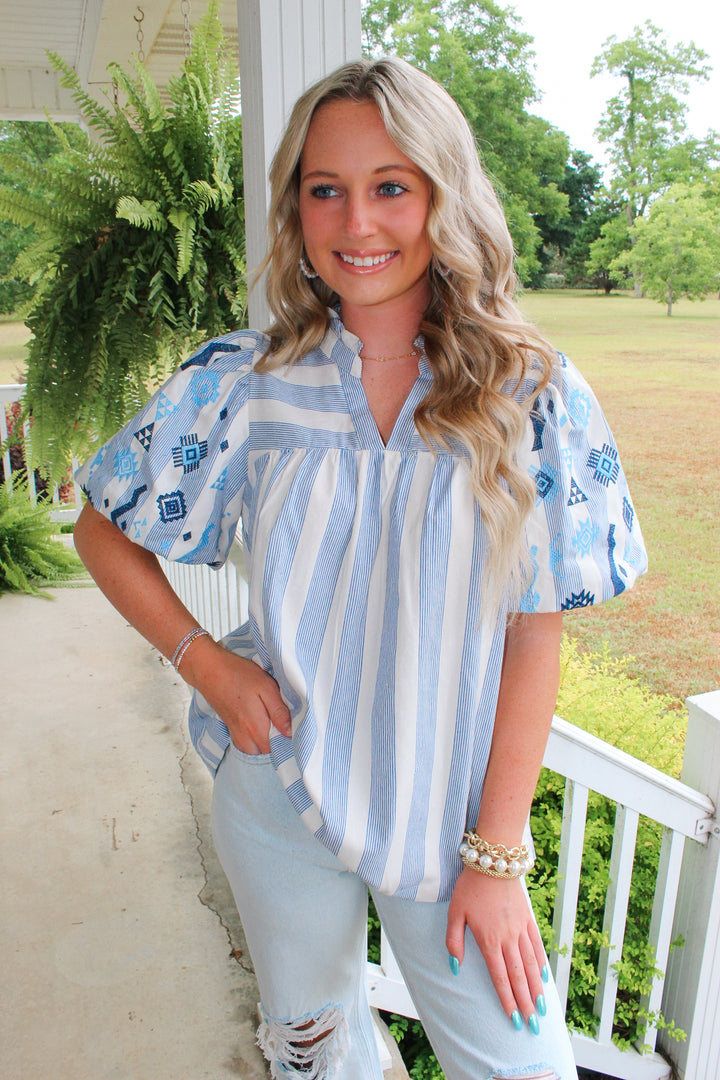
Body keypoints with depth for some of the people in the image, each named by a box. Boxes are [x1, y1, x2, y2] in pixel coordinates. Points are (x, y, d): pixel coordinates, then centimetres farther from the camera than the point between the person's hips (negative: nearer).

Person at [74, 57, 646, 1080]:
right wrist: (203, 658, -10)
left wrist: (497, 855, -9)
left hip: (452, 806, -1)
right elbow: (104, 529, 4)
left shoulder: (531, 393, -10)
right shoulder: (241, 381, -7)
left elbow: (536, 633, -10)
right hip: (279, 796, 2)